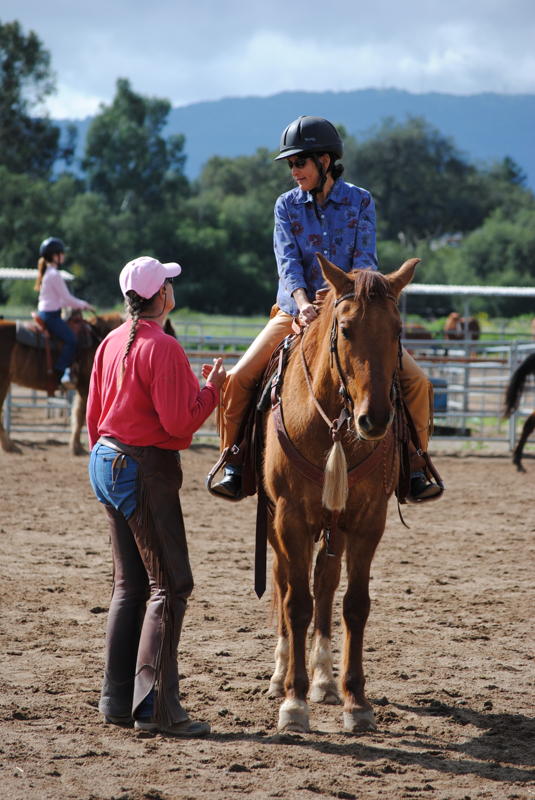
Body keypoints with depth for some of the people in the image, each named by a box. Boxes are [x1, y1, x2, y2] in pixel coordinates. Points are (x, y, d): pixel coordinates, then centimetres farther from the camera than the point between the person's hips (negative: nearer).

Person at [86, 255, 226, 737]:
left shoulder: (111, 343, 10)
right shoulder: (162, 348, -16)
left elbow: (93, 414, 16)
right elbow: (179, 421, -20)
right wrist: (211, 389, -5)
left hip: (107, 463, 9)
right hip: (146, 470, -9)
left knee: (130, 585, 14)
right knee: (170, 585, -6)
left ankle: (118, 700, 14)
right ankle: (155, 704, -11)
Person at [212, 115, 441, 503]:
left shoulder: (360, 202, -1)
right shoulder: (287, 206, 1)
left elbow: (365, 260, -9)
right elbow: (288, 262, -11)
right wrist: (303, 303, -30)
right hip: (296, 312, 1)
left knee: (417, 382, -16)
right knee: (237, 380, -18)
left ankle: (414, 468, -1)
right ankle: (234, 465, 0)